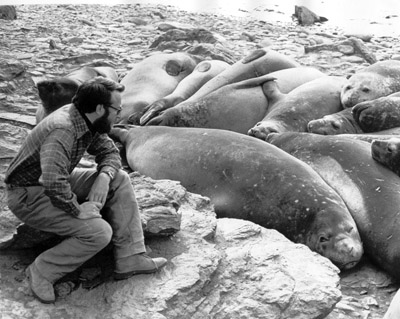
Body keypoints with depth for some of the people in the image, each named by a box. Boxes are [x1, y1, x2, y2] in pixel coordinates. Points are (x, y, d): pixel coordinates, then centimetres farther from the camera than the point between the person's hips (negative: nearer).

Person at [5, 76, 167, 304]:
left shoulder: (89, 122, -3)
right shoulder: (62, 131, -31)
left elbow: (110, 152, 9)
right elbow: (54, 184, -42)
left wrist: (104, 177, -12)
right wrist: (78, 209, -27)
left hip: (59, 183, 9)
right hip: (29, 196, -9)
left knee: (120, 180, -3)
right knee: (99, 232, -22)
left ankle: (130, 259, -3)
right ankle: (43, 272, -3)